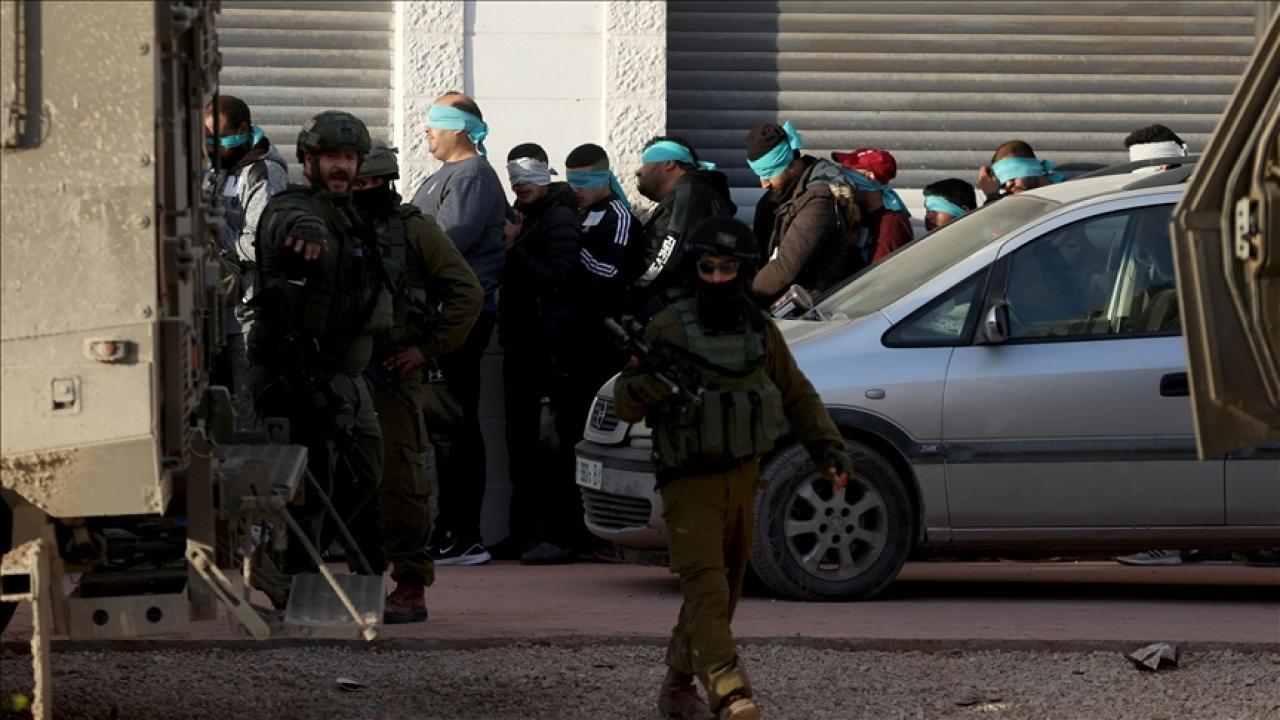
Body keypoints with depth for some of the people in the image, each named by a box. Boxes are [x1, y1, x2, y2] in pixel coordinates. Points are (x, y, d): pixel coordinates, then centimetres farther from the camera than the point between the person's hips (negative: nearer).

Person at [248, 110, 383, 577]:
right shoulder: (291, 207, -14)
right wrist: (305, 230, -62)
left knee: (364, 476, 18)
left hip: (344, 377, 10)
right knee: (308, 488, -8)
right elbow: (289, 223, -40)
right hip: (298, 378, -10)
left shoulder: (346, 215, 17)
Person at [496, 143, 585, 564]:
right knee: (522, 441, 12)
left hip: (550, 345, -10)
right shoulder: (520, 217, 20)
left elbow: (556, 278, -17)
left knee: (552, 443, -10)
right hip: (520, 341, 10)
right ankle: (523, 533, 17)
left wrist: (514, 250, -16)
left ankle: (561, 536, -11)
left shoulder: (560, 218, -8)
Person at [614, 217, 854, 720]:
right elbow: (625, 406, -8)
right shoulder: (667, 329, -8)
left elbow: (797, 394, 20)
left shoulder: (760, 330, 7)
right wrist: (643, 382, -29)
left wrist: (826, 445, 11)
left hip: (742, 479, 6)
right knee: (707, 588, -18)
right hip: (690, 483, -6)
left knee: (725, 590, 14)